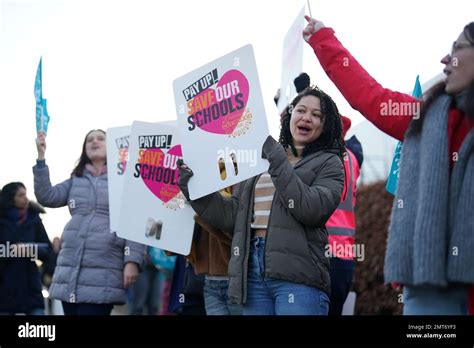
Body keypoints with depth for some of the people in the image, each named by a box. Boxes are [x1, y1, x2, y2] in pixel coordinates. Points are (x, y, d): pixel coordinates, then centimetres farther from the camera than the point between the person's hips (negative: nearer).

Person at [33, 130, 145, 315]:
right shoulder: (76, 181, 20)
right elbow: (47, 197, 6)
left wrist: (132, 260, -14)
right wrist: (41, 158, -1)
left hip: (103, 274, -5)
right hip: (70, 271, 5)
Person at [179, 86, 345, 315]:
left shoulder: (328, 163, 7)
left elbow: (312, 210, -12)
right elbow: (231, 216, 16)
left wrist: (277, 161, -13)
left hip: (297, 276, -4)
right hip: (252, 273, 5)